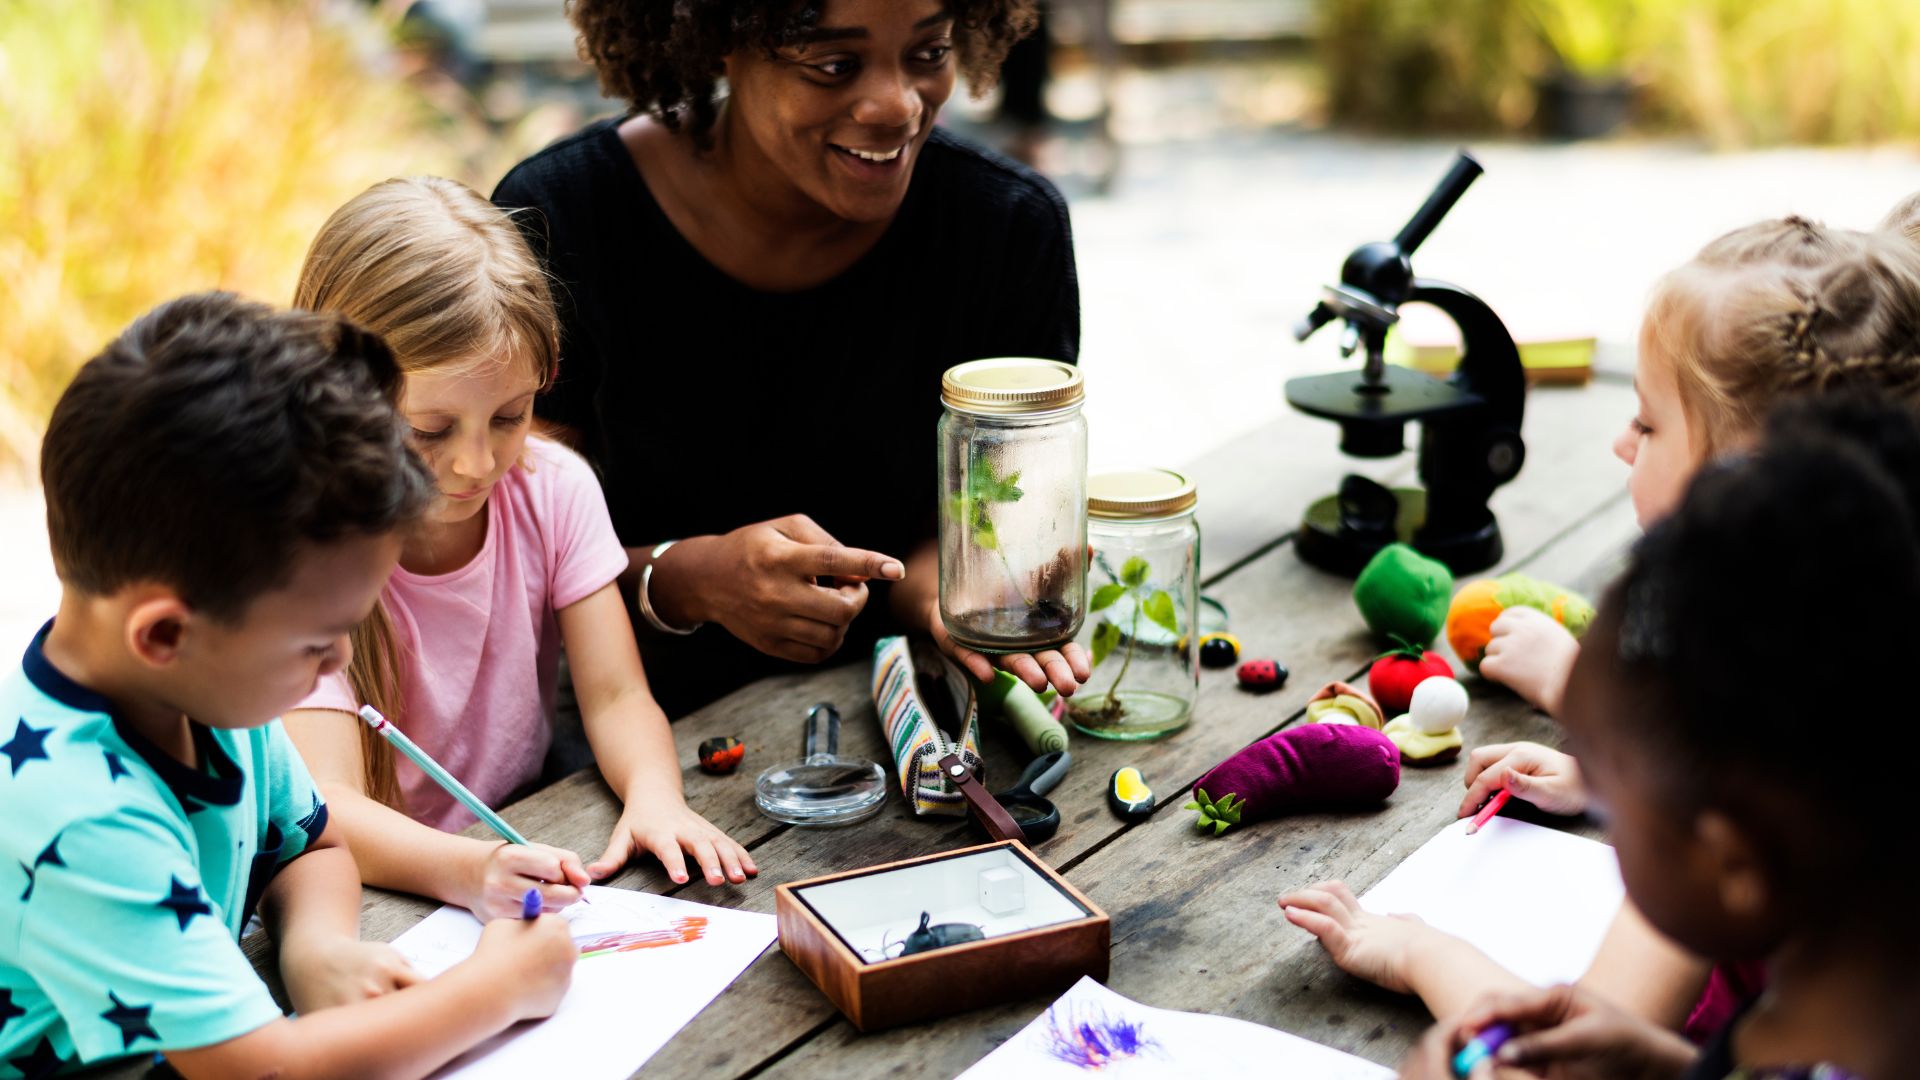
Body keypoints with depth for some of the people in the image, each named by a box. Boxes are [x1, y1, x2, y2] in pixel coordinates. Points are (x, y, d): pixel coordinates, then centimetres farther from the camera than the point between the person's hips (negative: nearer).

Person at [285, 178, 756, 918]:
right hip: (378, 891, -3)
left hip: (535, 844, 3)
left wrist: (653, 794, -28)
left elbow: (616, 697, -6)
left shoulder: (554, 490, -3)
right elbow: (326, 807, -26)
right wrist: (469, 870, -45)